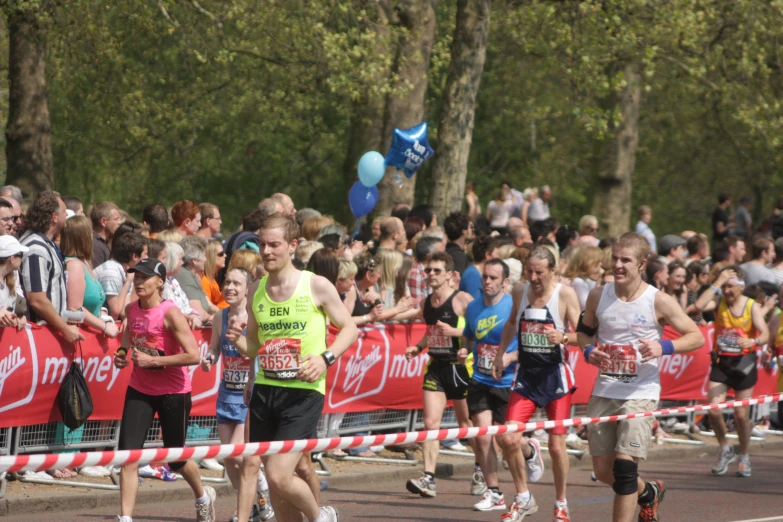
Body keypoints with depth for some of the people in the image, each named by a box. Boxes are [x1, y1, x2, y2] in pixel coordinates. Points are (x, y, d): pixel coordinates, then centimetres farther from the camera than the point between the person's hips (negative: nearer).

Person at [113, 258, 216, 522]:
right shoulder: (131, 310, 0)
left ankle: (203, 496, 42)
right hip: (139, 390, 5)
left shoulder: (170, 314, -19)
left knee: (175, 459, 11)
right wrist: (123, 351, 2)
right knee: (128, 454, -11)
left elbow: (193, 355, -24)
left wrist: (154, 361, -25)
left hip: (173, 392, -5)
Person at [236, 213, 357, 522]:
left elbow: (349, 329, 3)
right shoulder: (257, 291, 8)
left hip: (304, 392, -5)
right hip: (265, 389, 5)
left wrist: (326, 357, -14)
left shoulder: (317, 287, -5)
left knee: (278, 476, -13)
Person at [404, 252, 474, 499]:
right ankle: (428, 478, -13)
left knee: (467, 425, 9)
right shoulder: (426, 303, 8)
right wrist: (418, 347, 6)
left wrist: (455, 332, -25)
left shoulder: (462, 300, -11)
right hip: (436, 367, 5)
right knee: (430, 422, -8)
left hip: (460, 366, -5)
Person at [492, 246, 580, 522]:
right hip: (526, 375, 4)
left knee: (557, 444, 0)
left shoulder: (565, 294, -10)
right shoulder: (520, 291, 3)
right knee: (508, 439, -8)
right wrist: (500, 353, 17)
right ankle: (523, 498, 12)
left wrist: (563, 338, -31)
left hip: (555, 375, -4)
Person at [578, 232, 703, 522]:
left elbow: (696, 337, -3)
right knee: (603, 470, 10)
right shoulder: (598, 296, 1)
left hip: (641, 392, -5)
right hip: (604, 391, 5)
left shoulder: (658, 302, -9)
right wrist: (588, 350, -4)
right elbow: (584, 330, 19)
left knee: (624, 465, -16)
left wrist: (663, 348, -20)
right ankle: (648, 491, 40)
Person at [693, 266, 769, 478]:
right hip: (721, 362, 2)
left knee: (741, 413, 0)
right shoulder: (719, 300, -3)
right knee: (713, 408, -11)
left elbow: (765, 334, -17)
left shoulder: (752, 307, -6)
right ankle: (725, 451, 13)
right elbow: (699, 305, -24)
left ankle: (744, 457, 22)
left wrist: (753, 342, -39)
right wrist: (718, 282, -21)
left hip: (744, 363, -2)